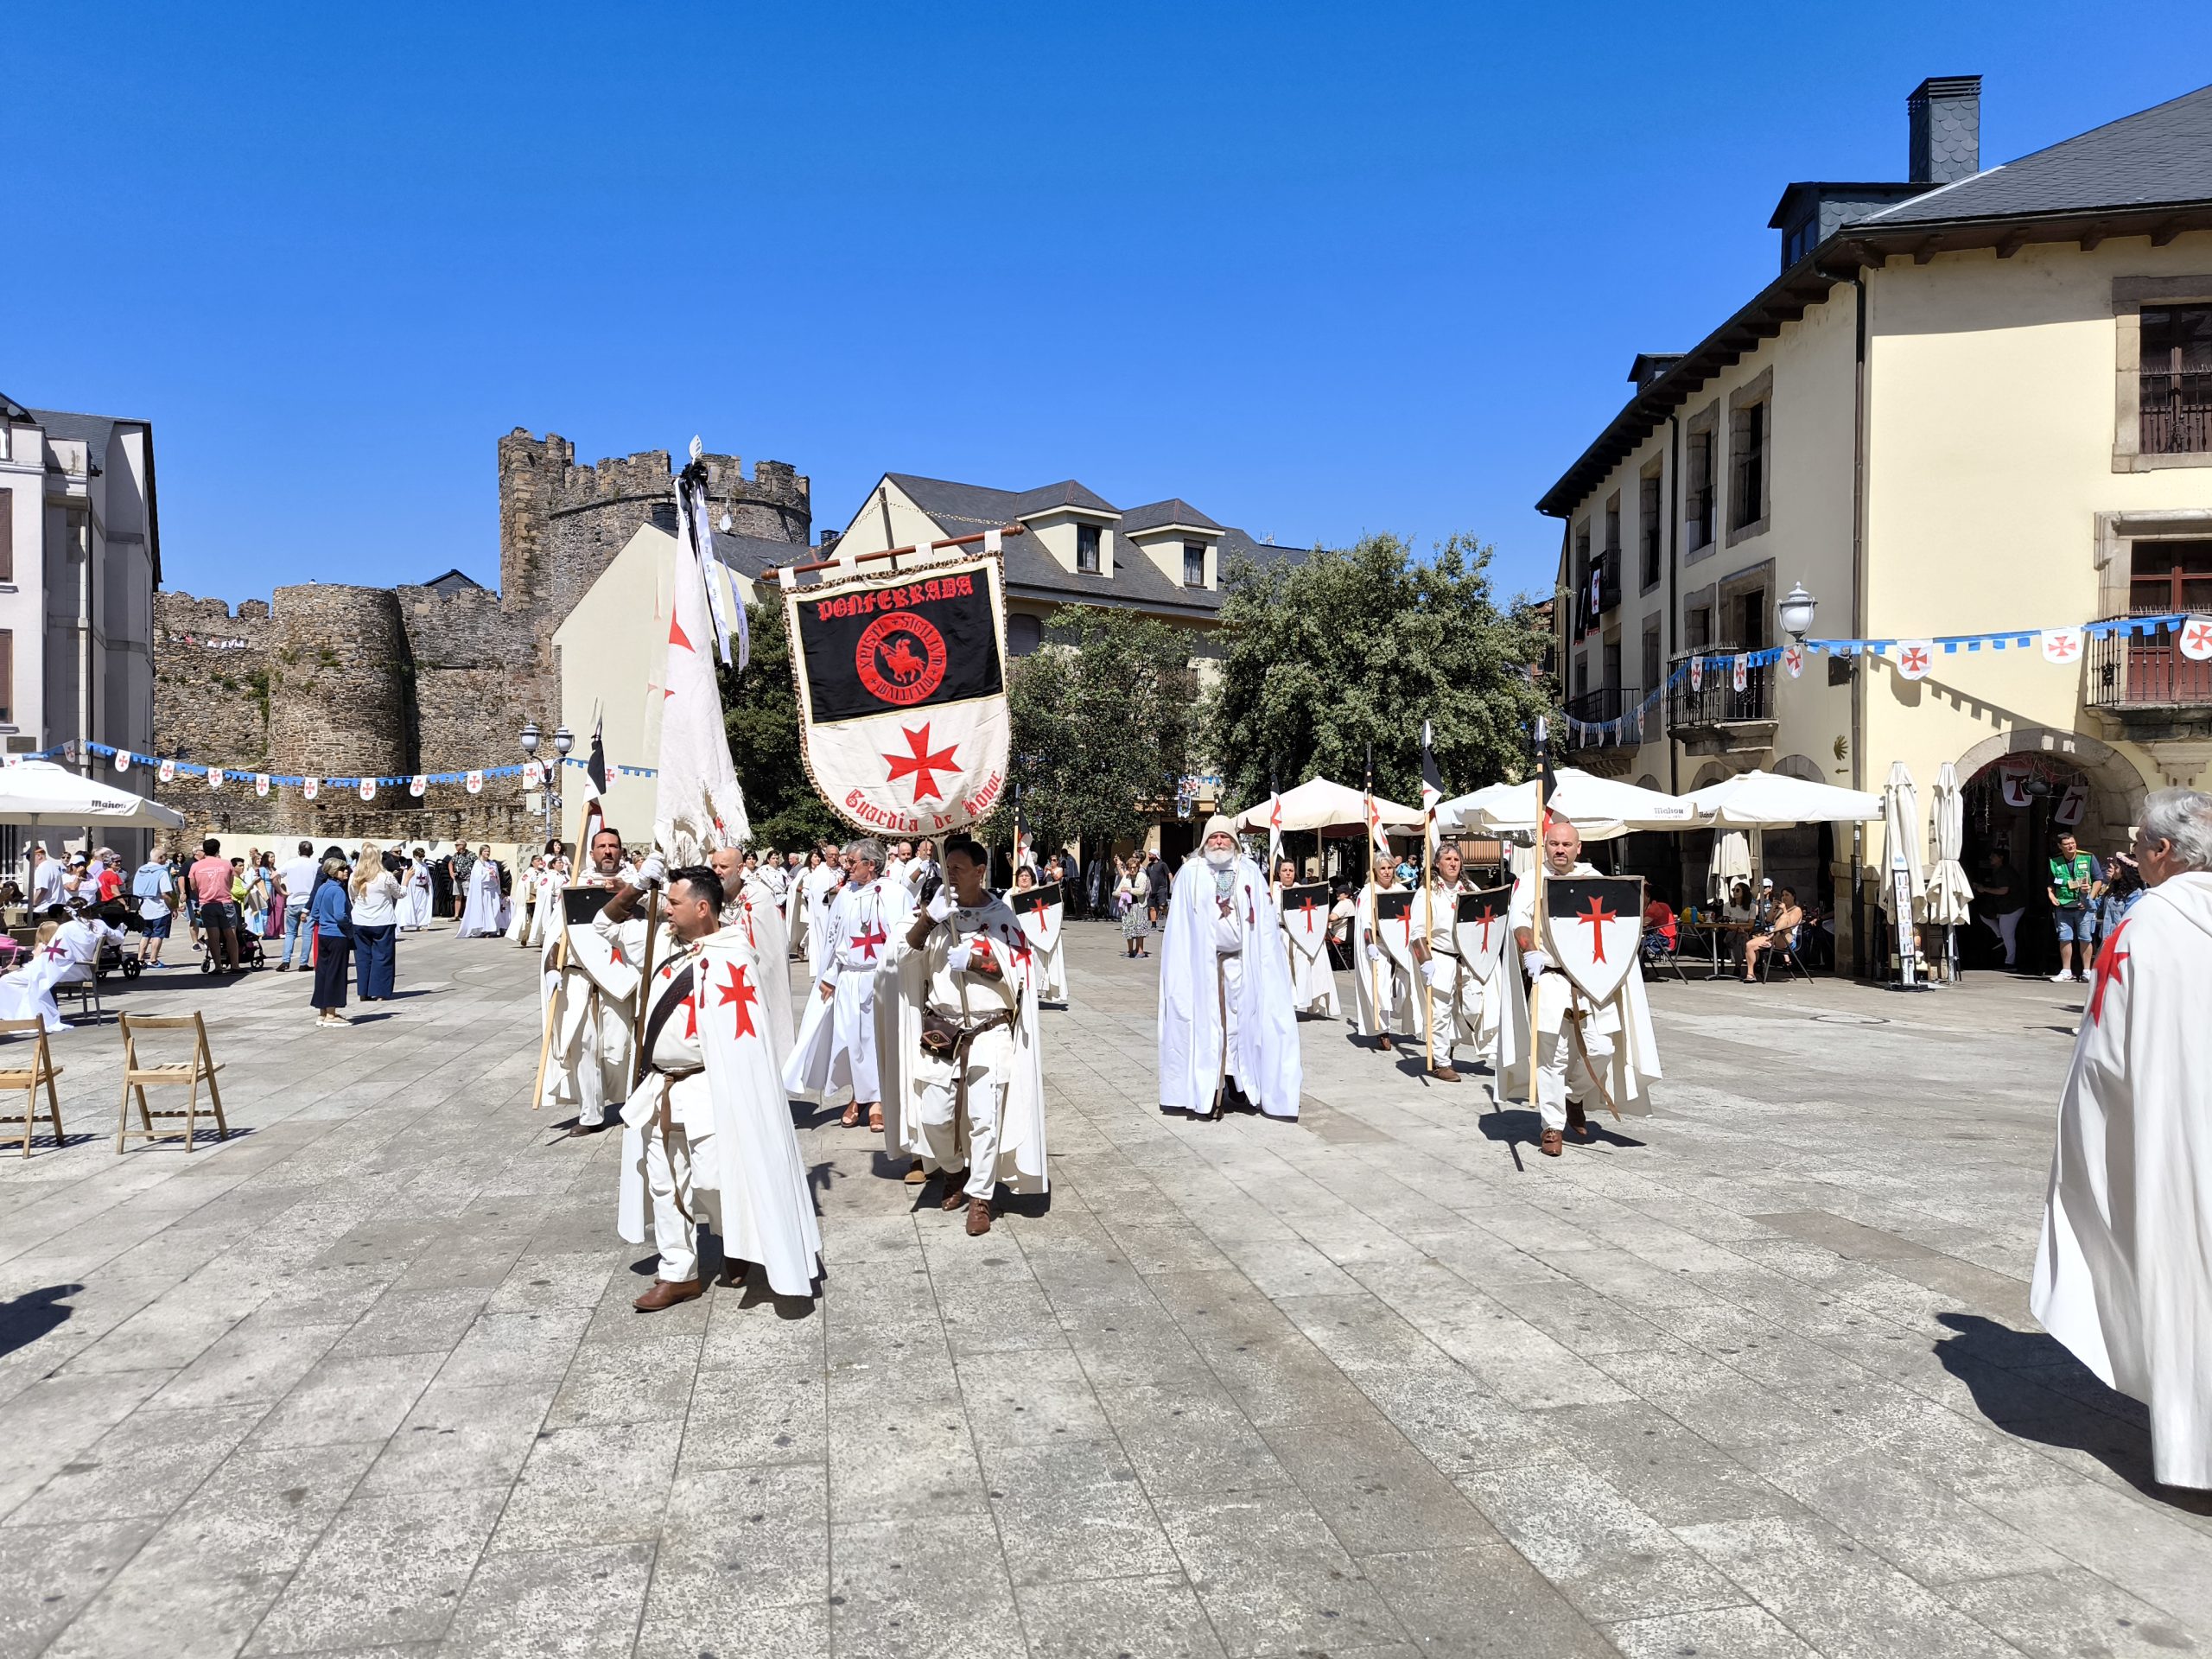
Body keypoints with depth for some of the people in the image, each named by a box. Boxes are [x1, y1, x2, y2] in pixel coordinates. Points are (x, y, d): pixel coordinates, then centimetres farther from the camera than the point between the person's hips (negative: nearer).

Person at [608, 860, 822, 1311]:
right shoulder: (671, 945, 6)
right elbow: (607, 924, 19)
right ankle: (678, 1274, 23)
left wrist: (731, 1101, -19)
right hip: (659, 1090, 8)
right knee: (664, 1182, 12)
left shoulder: (727, 960, -19)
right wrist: (637, 885, 1)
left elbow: (737, 1040, -19)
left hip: (705, 1092, -8)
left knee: (714, 1178, 1)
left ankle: (738, 1247, 29)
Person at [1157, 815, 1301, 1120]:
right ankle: (1206, 1092, 1)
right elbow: (1178, 923, 2)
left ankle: (1239, 1084, 16)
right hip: (1202, 962, -2)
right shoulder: (1190, 873, 3)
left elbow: (1265, 919, 6)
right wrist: (1181, 964, -6)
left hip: (1241, 961, 2)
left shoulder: (1251, 872, 7)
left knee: (1242, 1020, 4)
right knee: (1205, 1023, -2)